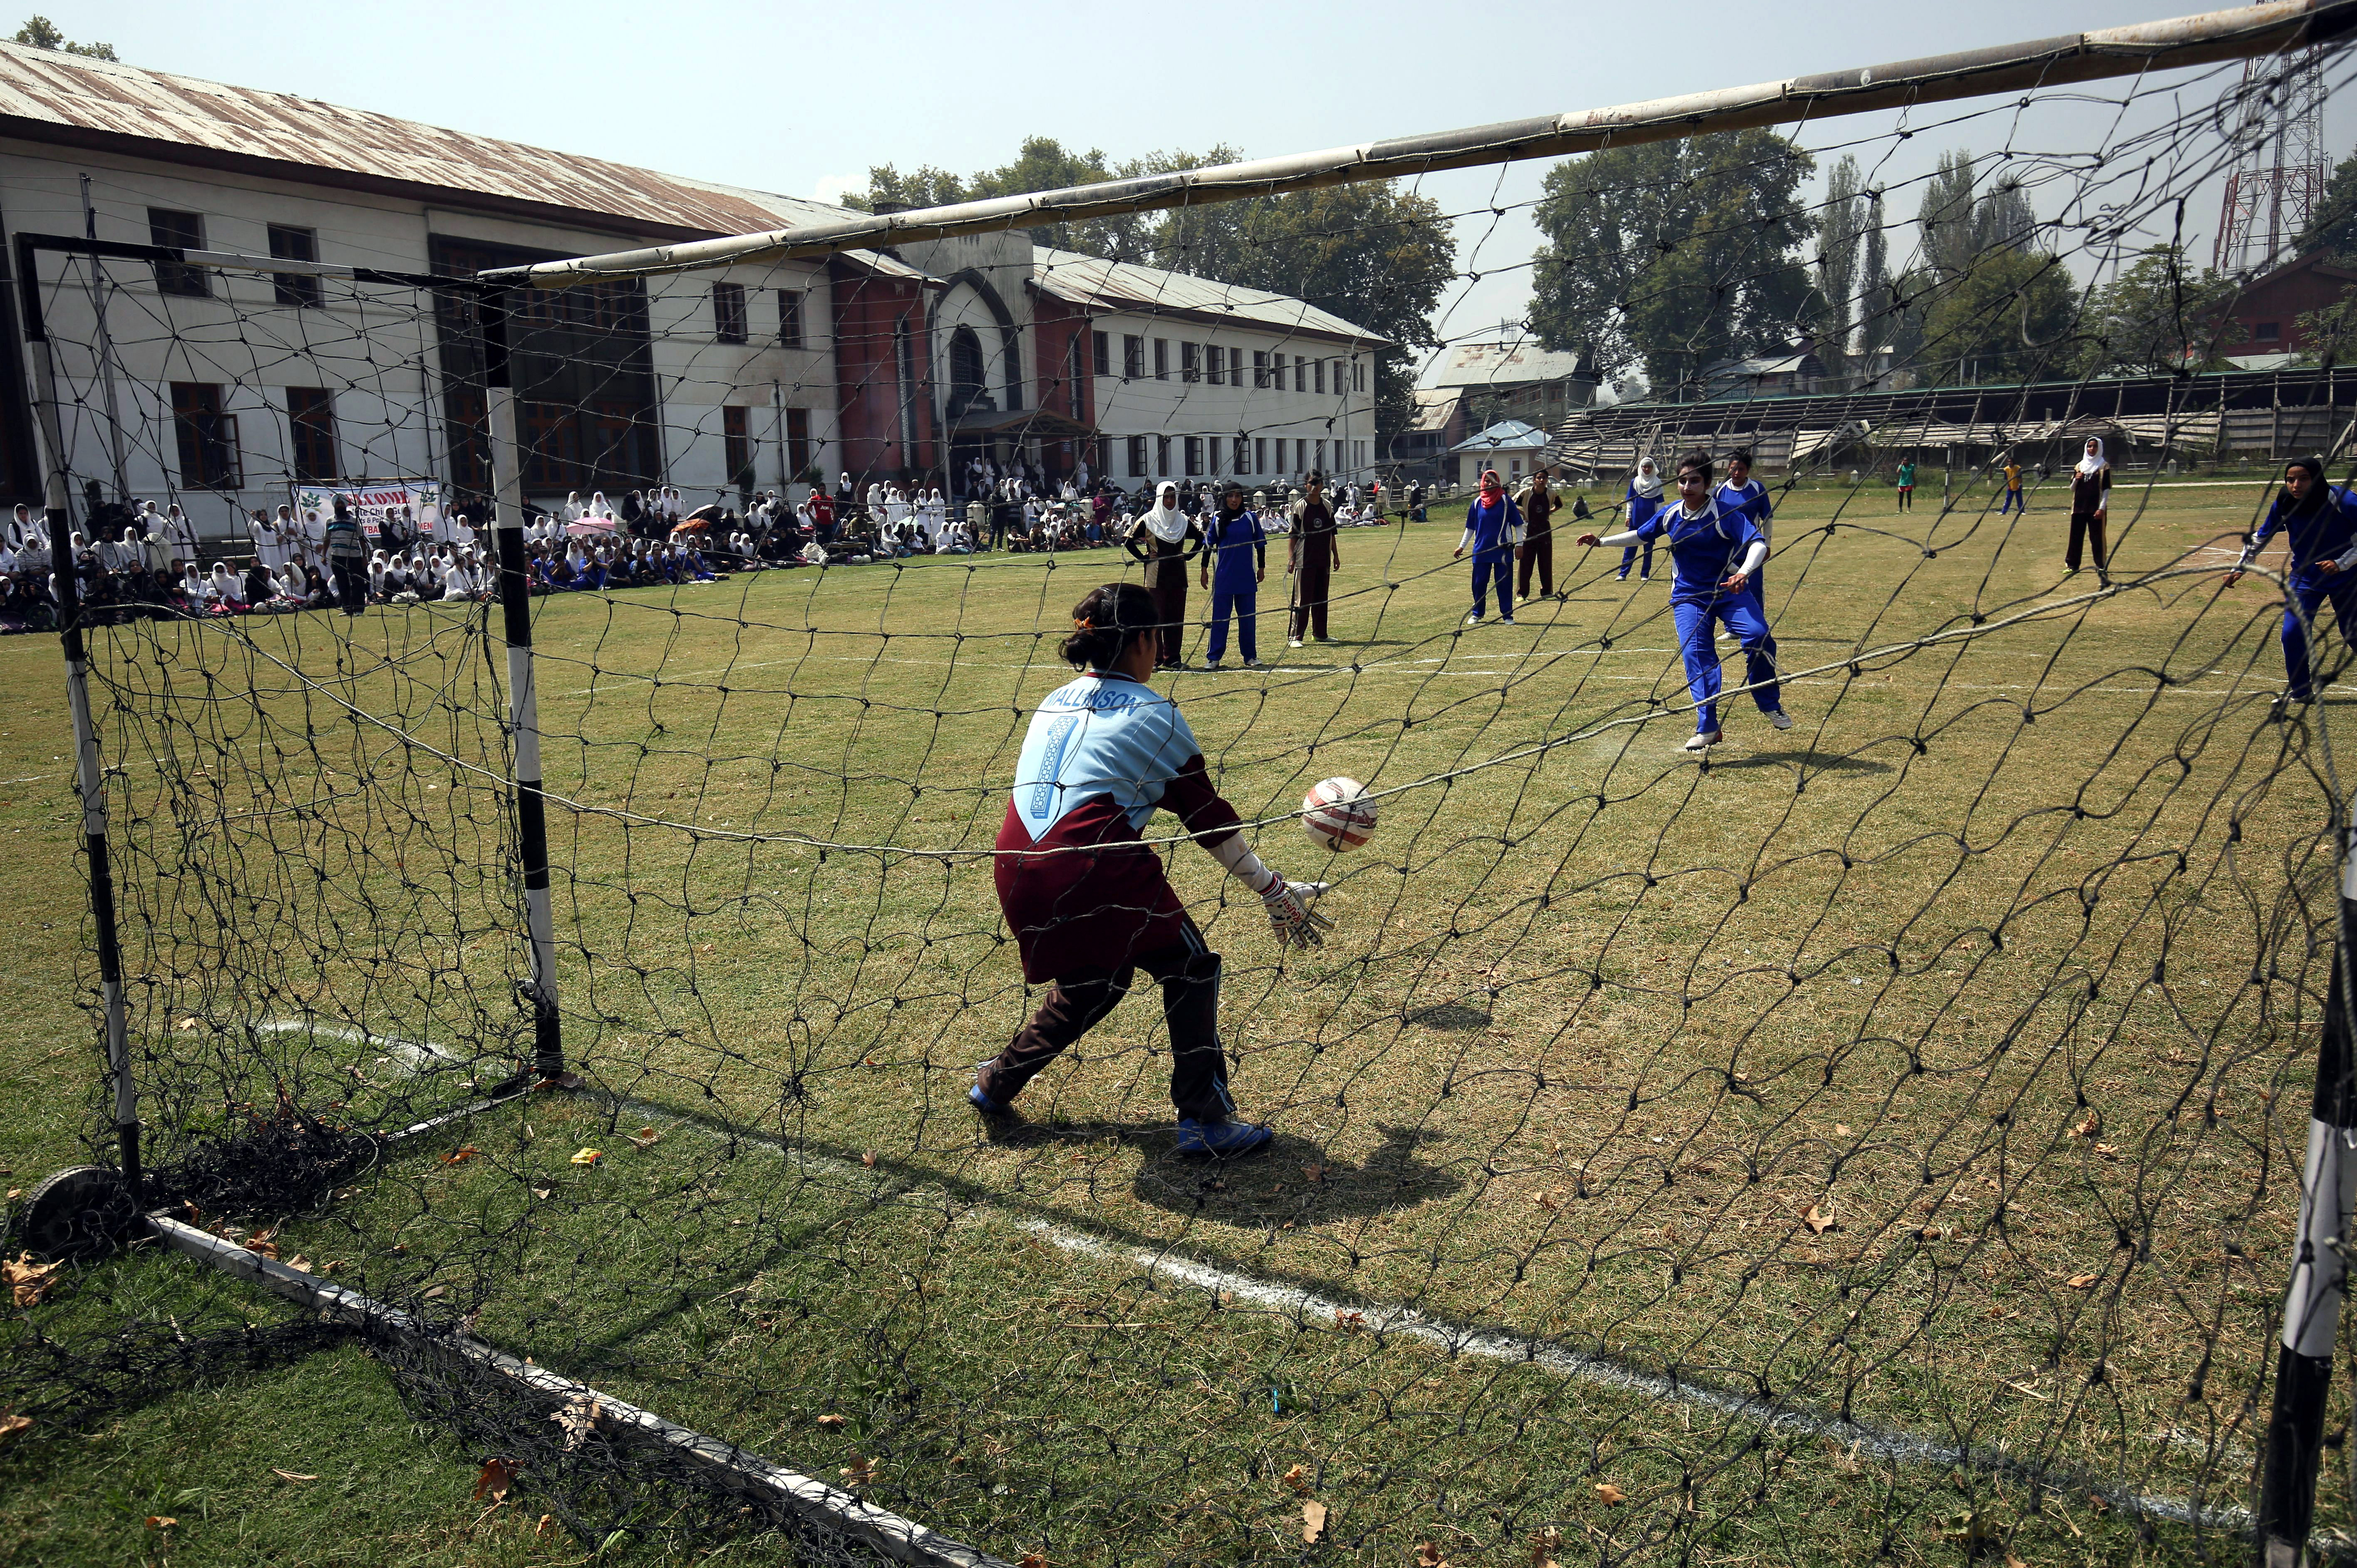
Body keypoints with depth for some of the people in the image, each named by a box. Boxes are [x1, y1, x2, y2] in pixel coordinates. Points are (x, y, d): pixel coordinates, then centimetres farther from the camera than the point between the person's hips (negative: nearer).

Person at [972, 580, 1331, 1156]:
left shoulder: (1054, 702, 20)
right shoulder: (1154, 714, 2)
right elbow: (1207, 816, 5)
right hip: (1093, 867, -7)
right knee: (1191, 968, 10)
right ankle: (1203, 1119, 7)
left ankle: (996, 1082, 35)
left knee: (1095, 980, 28)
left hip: (1016, 872, 7)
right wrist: (1272, 891, 14)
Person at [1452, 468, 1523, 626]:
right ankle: (1476, 614, 20)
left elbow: (1518, 524, 1)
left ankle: (1507, 615, 10)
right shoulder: (1477, 502, 6)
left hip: (1503, 550, -2)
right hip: (1481, 551, 2)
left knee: (1505, 584, 1)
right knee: (1479, 584, 6)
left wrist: (1519, 544, -4)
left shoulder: (1506, 500, -1)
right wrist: (1462, 546, 10)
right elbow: (1470, 527, 13)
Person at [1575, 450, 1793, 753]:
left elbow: (1757, 543, -24)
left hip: (1730, 590, -3)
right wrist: (1602, 541, 11)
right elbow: (1640, 535, 18)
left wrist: (1744, 572, -42)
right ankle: (1707, 728, -8)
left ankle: (1771, 705, 1)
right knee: (1695, 653, -12)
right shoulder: (1670, 515, 0)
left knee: (1758, 637, -22)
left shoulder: (1725, 514, -14)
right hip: (1689, 596, 3)